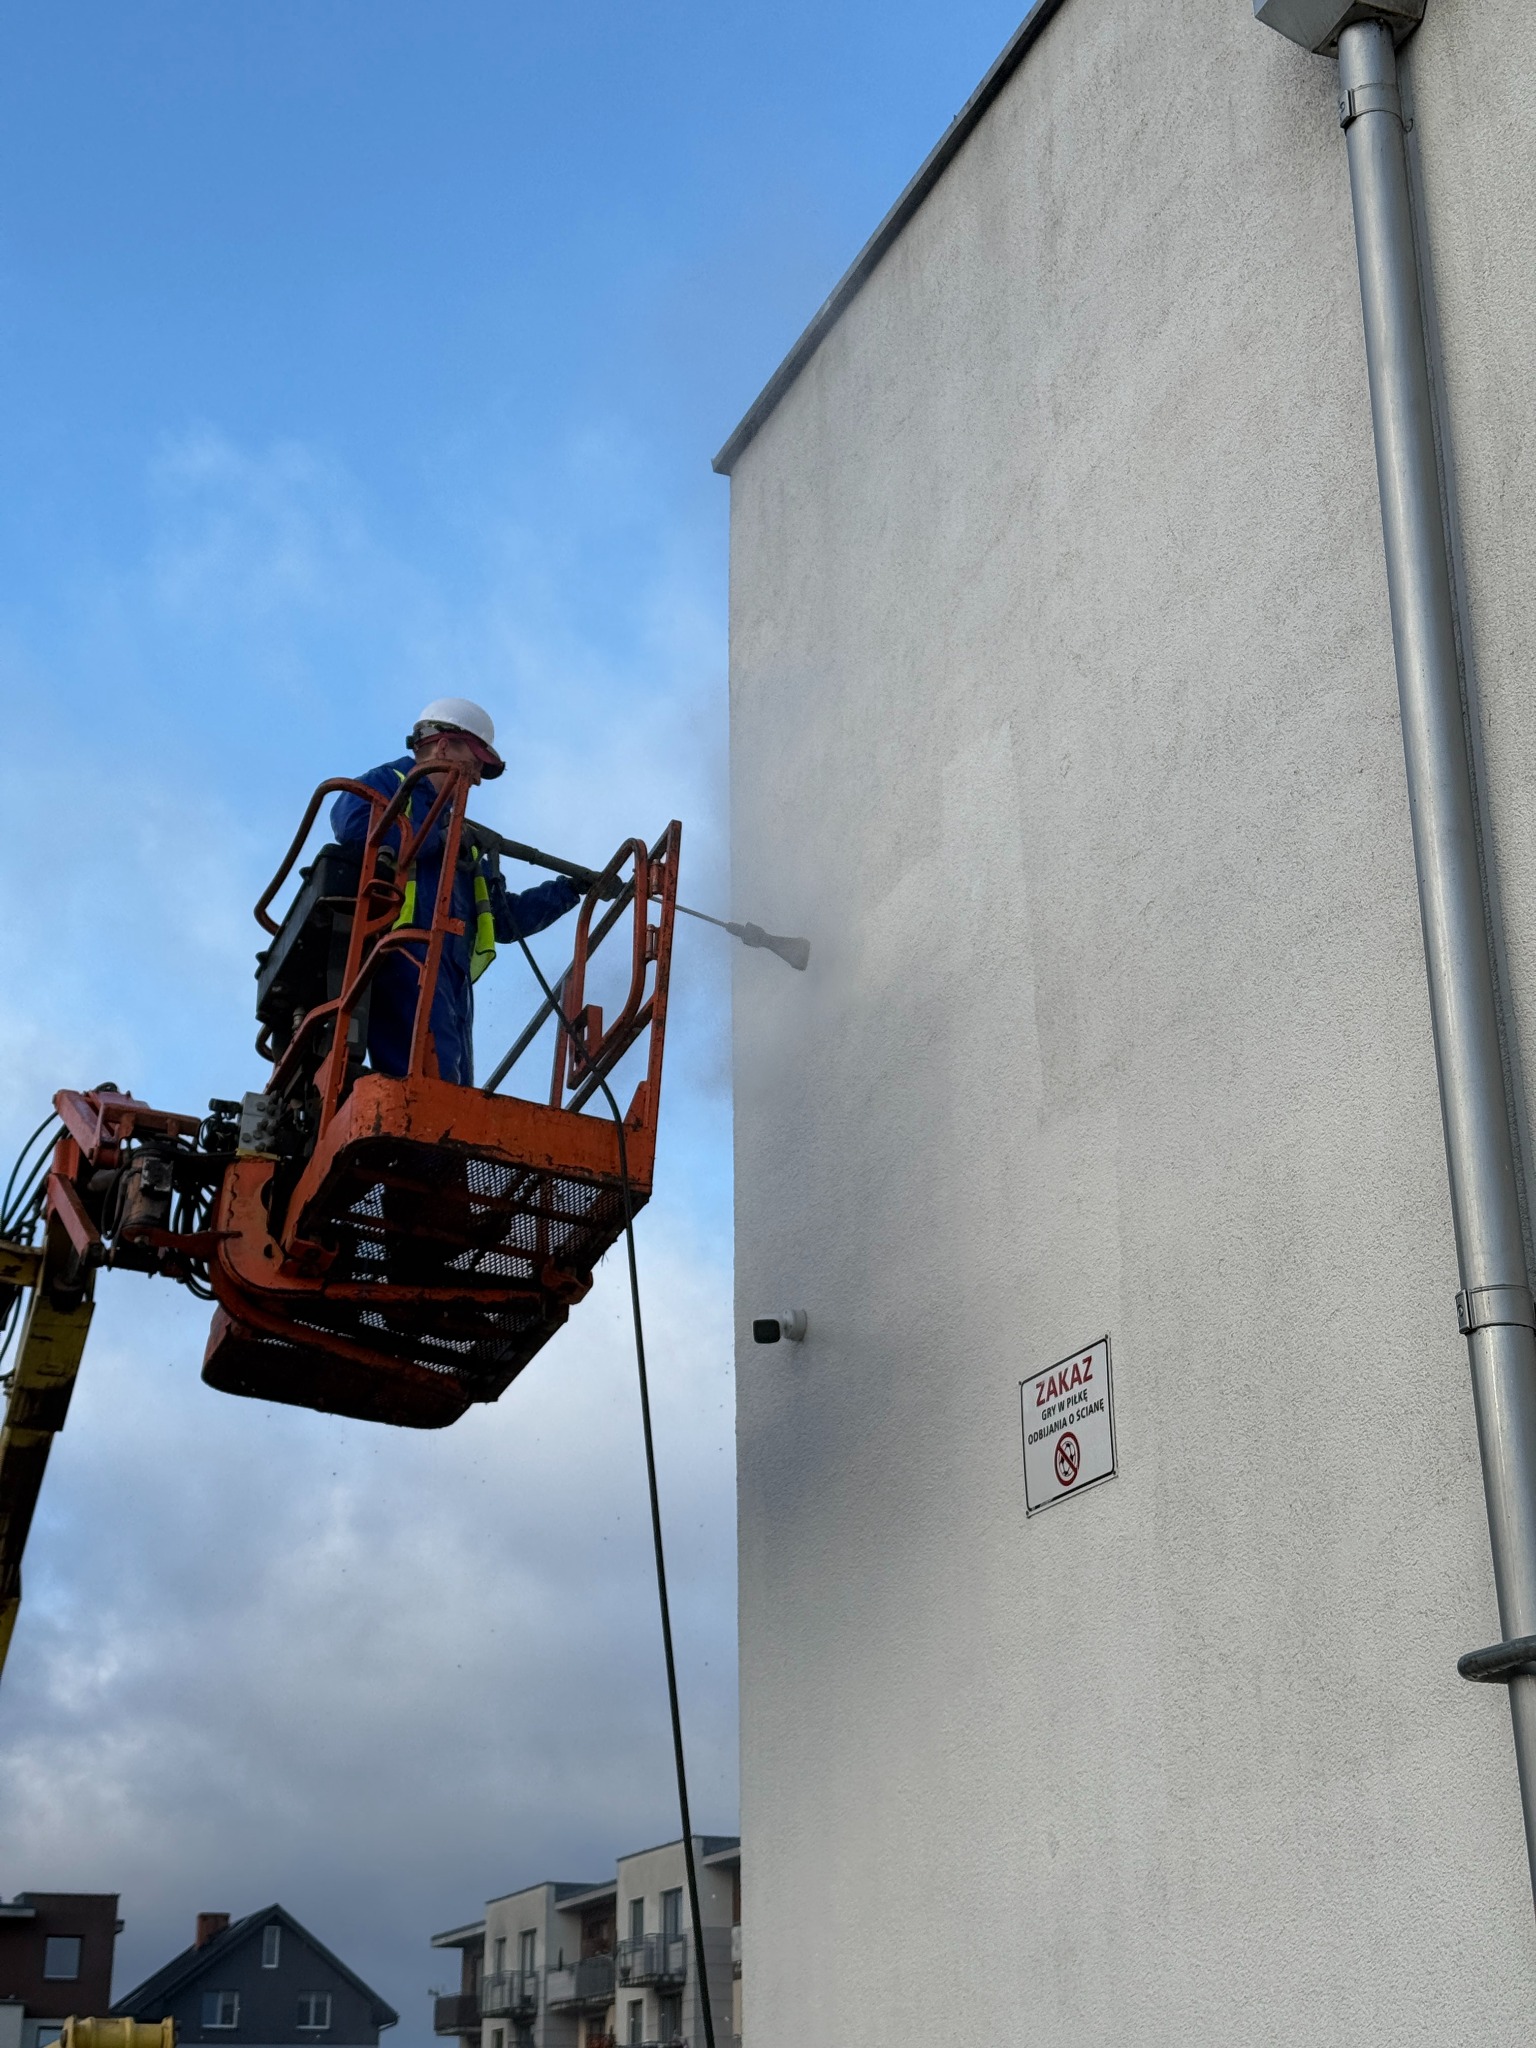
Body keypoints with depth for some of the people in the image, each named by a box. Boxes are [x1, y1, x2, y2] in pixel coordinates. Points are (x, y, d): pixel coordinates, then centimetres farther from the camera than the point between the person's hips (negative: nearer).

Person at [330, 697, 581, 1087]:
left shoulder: (460, 840, 35)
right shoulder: (389, 784, 12)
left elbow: (505, 918, 31)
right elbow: (352, 823, -13)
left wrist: (570, 889, 24)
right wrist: (439, 837, -4)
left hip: (452, 978, 9)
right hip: (406, 959, -8)